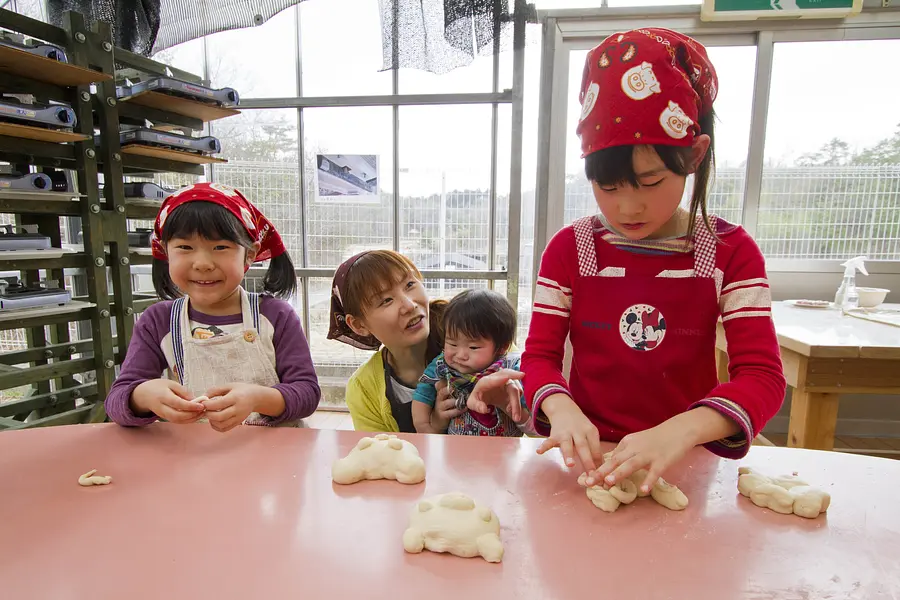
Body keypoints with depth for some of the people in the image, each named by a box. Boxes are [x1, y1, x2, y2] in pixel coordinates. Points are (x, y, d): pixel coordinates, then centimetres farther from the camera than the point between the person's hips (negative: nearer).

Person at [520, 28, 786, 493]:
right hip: (591, 456, 0)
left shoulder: (731, 252, -3)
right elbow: (540, 355, -3)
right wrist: (562, 408, -25)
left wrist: (681, 430, -28)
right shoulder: (569, 249, -2)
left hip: (684, 460, 0)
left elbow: (762, 375, -10)